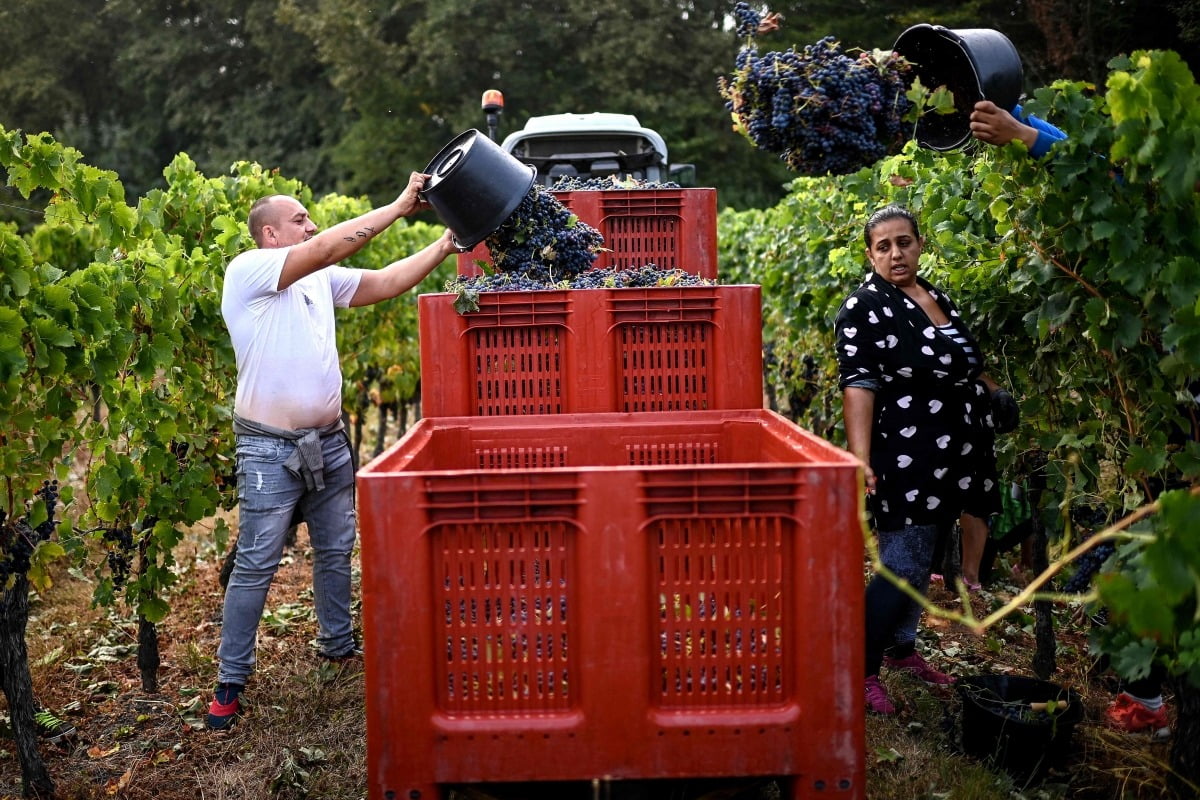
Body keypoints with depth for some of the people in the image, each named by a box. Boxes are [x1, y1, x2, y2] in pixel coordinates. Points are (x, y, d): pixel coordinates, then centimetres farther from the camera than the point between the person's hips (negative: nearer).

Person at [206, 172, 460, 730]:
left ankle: (337, 643, 36)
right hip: (270, 449, -7)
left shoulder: (322, 280, 11)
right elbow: (327, 248, -22)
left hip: (329, 442, 7)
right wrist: (399, 207, -21)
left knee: (336, 551, 17)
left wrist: (444, 247, -2)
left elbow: (383, 284, 8)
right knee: (256, 567, -1)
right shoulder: (247, 270, -11)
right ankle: (229, 683, 10)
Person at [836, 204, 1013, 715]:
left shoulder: (937, 299, 14)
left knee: (923, 558, 15)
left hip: (952, 458, 8)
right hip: (904, 461, -8)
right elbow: (858, 385, -19)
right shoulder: (864, 307, -10)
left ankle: (902, 648, 30)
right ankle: (860, 668, 3)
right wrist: (860, 461, -27)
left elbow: (969, 368, 25)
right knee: (903, 565, -8)